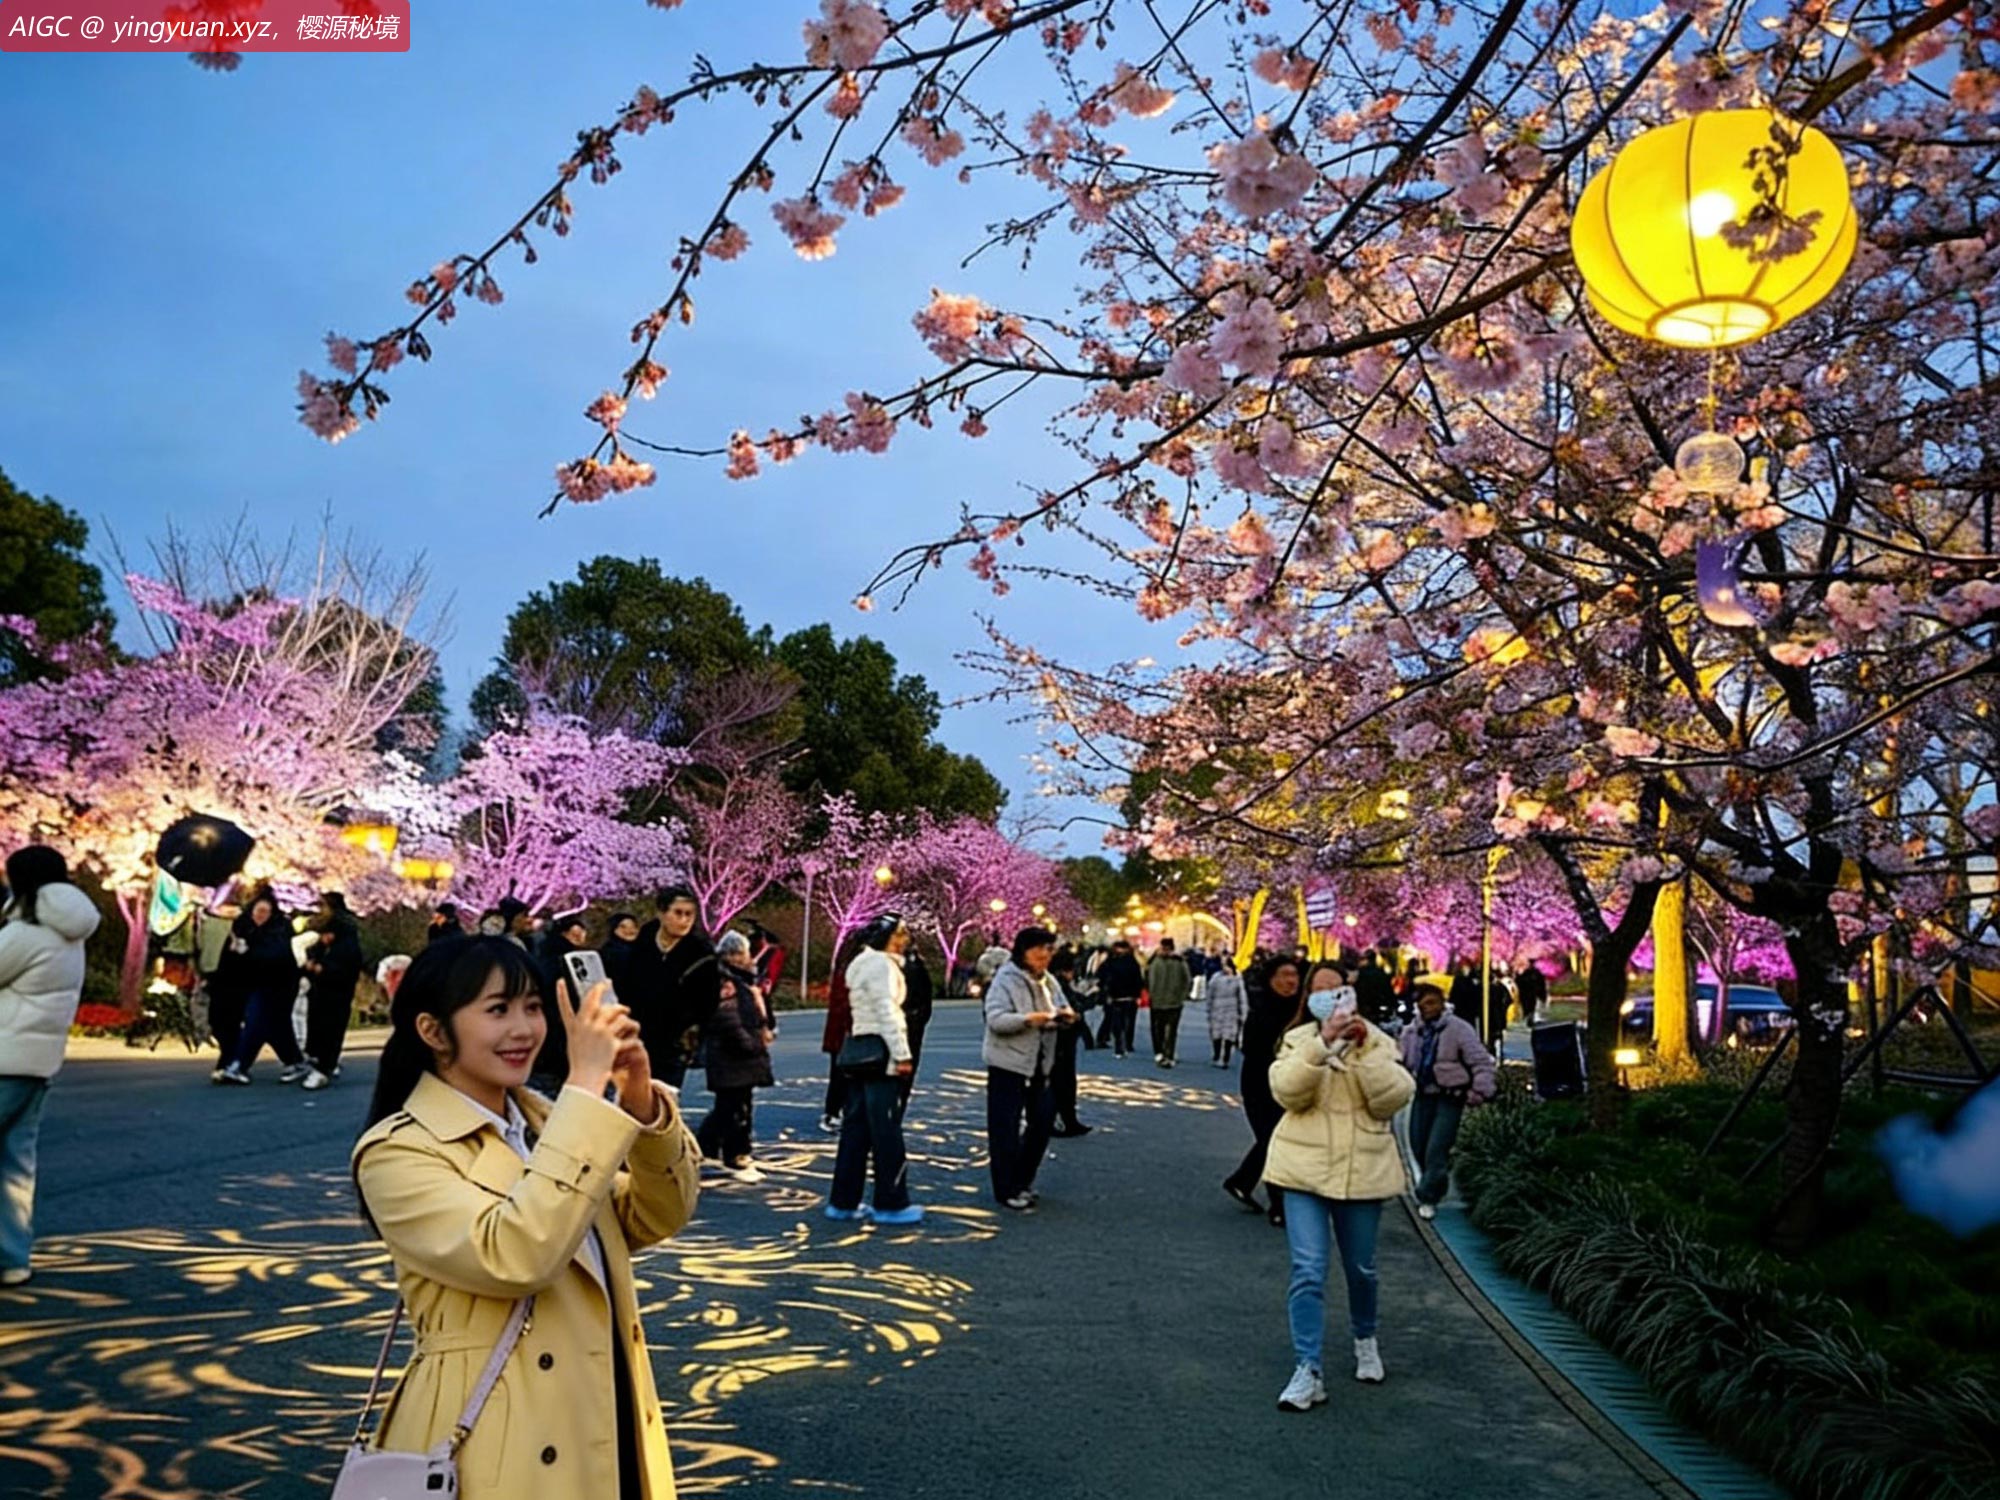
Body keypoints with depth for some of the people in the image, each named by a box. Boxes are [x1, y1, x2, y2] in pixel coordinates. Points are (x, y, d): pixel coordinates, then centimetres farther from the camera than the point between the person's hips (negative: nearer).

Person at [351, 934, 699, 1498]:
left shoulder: (543, 1117, 6)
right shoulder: (398, 1151, -15)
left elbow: (656, 1219, 1)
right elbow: (515, 1256, -30)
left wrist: (642, 1102, -16)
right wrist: (585, 1085, -29)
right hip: (501, 1448, -6)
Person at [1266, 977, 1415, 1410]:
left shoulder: (1378, 1043, 2)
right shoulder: (1299, 1041, -1)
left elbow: (1393, 1099, -12)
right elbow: (1287, 1092, -18)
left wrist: (1366, 1048, -22)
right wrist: (1322, 1044, -27)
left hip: (1363, 1172, 2)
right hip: (1306, 1169, -1)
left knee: (1361, 1268, 16)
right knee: (1308, 1271, -9)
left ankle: (1365, 1340, 43)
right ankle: (1308, 1371, -3)